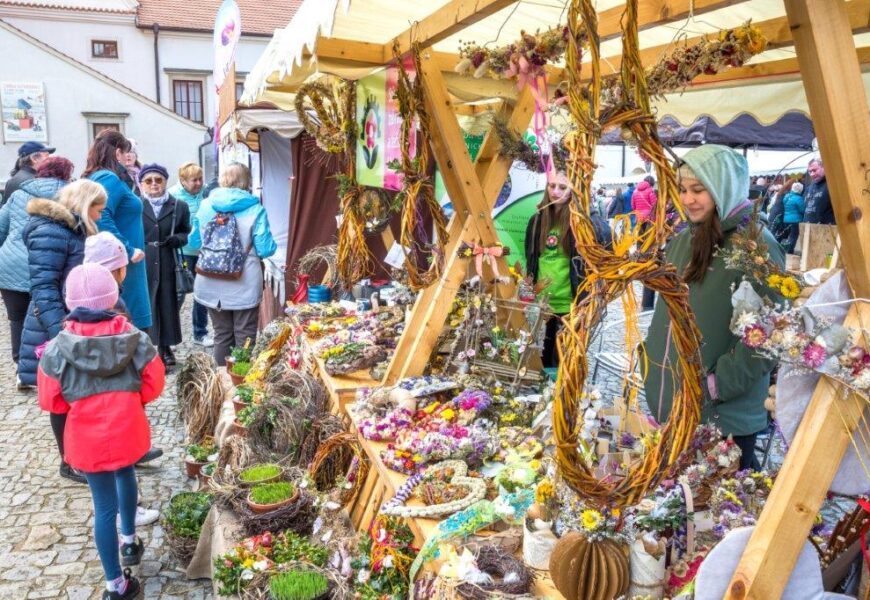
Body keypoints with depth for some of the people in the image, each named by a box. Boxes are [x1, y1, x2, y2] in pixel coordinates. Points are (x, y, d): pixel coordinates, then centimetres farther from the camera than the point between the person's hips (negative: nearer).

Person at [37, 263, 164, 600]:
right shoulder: (135, 338, -12)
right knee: (125, 474, 32)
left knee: (104, 506, 10)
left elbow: (50, 401, -4)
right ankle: (129, 541, 50)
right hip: (128, 431, 2)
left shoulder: (58, 348, -13)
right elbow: (153, 385, -4)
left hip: (87, 439, -1)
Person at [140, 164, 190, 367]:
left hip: (168, 265, 1)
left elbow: (186, 233, 13)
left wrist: (176, 239, -7)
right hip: (140, 264, -1)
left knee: (167, 304, 6)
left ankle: (165, 346, 20)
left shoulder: (179, 206, 7)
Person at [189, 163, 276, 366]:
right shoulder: (255, 209, -9)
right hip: (244, 285, -3)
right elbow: (265, 250, -9)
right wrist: (259, 246, 12)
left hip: (212, 285, 4)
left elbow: (194, 242, 12)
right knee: (245, 337, 6)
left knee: (222, 335, 14)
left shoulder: (206, 205, 1)